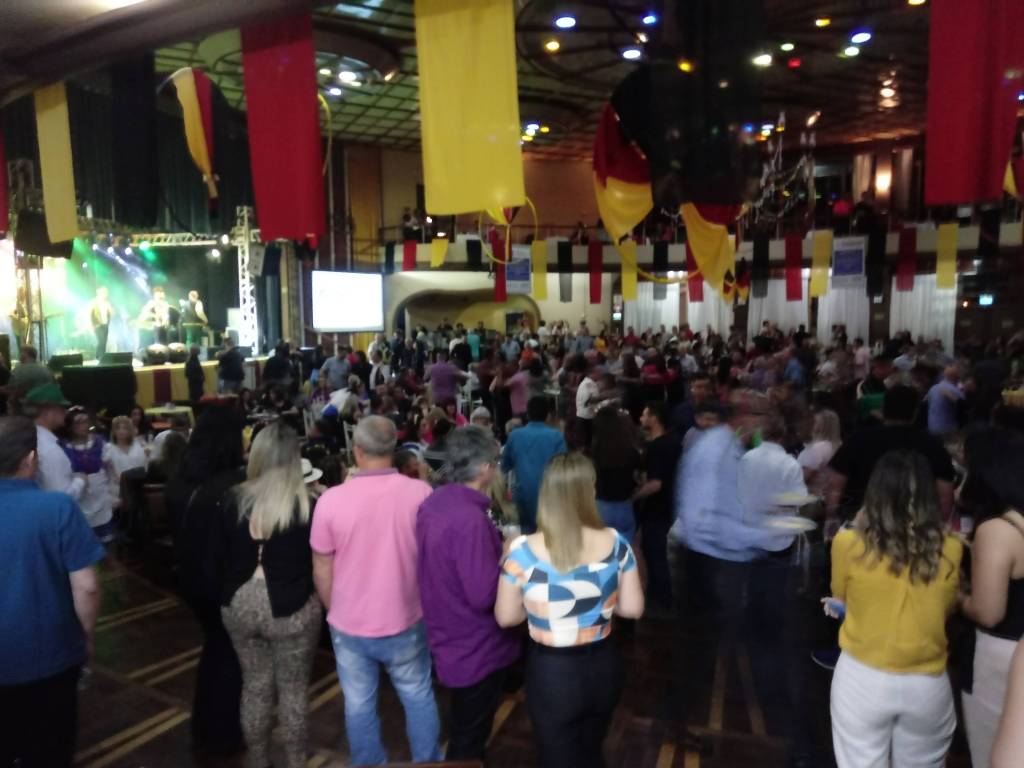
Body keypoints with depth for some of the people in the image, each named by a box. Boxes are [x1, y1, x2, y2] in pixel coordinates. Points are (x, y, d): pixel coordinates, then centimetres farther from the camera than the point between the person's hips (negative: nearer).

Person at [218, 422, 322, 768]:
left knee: (254, 685, 21)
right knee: (293, 689, 14)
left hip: (239, 603, 4)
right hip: (290, 607, -4)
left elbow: (220, 555, 6)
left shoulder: (236, 500, -6)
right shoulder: (307, 504, -16)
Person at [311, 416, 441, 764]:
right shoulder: (420, 492, -16)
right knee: (418, 697, 20)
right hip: (406, 621, 0)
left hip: (350, 625, 0)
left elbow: (322, 571, -5)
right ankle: (428, 760, 36)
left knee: (359, 704, 18)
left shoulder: (331, 499, -16)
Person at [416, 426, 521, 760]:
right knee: (469, 741, 13)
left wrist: (495, 549, 7)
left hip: (450, 640, 9)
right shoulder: (470, 519, -32)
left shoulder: (433, 502, -2)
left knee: (463, 731, 29)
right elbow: (484, 595, -30)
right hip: (475, 649, -9)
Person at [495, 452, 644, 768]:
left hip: (551, 673, -3)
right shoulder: (616, 543, -14)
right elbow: (633, 608, -5)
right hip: (604, 667, 3)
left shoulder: (523, 551, -21)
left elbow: (506, 617, -9)